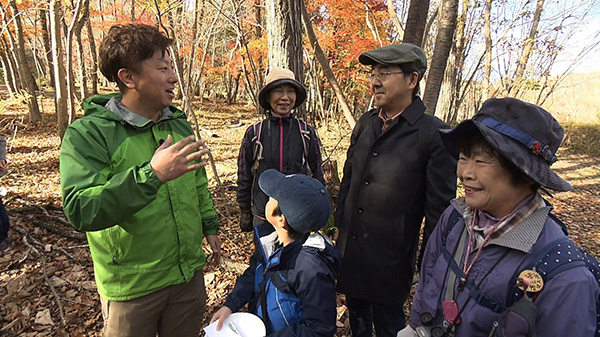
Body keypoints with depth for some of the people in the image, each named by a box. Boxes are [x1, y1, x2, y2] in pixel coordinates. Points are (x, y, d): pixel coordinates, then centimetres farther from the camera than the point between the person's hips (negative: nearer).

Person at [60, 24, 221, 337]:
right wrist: (151, 174, -37)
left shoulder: (179, 125, 3)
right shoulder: (87, 134, -16)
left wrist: (210, 225, 16)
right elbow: (80, 211, -28)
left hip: (189, 273, 5)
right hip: (131, 286, -5)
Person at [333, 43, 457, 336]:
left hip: (391, 256, -5)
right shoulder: (365, 123, 3)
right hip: (350, 246, 6)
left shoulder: (434, 134, -15)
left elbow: (439, 207, -11)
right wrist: (340, 225, 13)